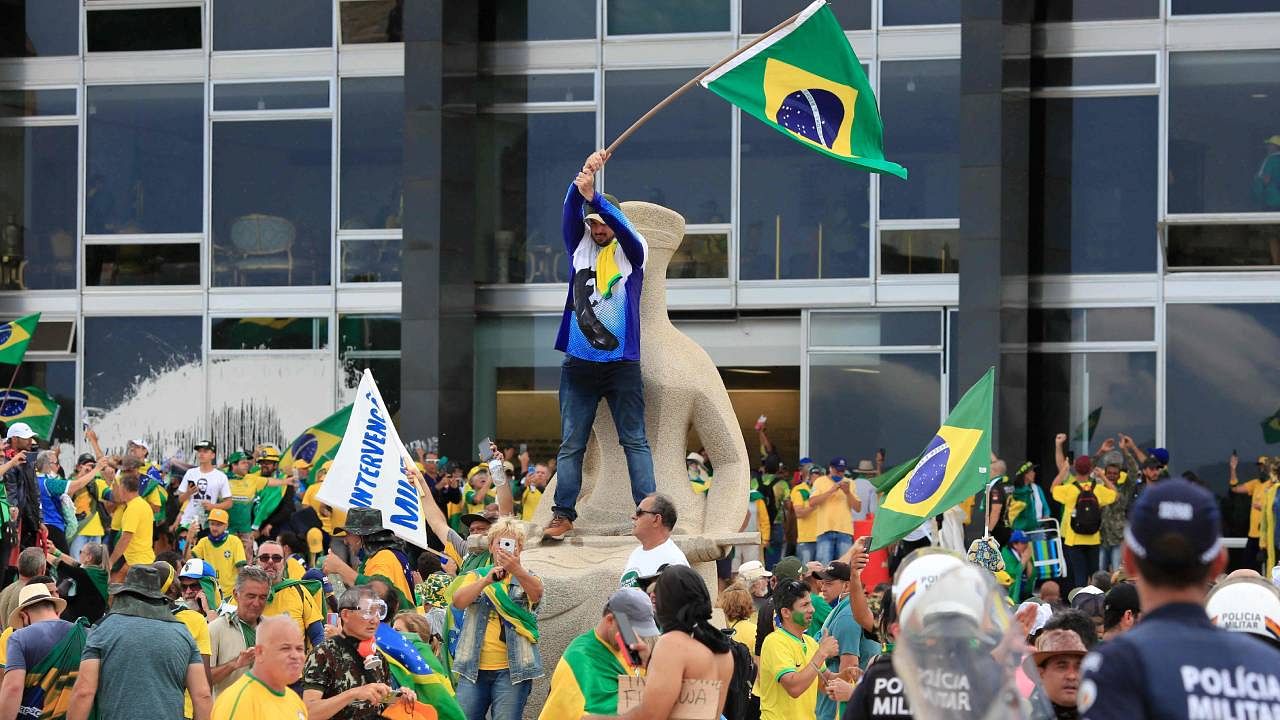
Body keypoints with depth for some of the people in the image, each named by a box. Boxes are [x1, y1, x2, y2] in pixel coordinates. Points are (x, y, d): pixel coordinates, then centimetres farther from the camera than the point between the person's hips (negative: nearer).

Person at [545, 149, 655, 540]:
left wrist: (594, 197, -31)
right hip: (579, 362, 2)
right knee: (571, 444, 2)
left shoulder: (632, 251, 5)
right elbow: (571, 212, -5)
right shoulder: (579, 248, 11)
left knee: (635, 441, -1)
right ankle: (563, 514, 5)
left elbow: (622, 226, -15)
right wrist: (582, 176, -23)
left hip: (622, 362, -2)